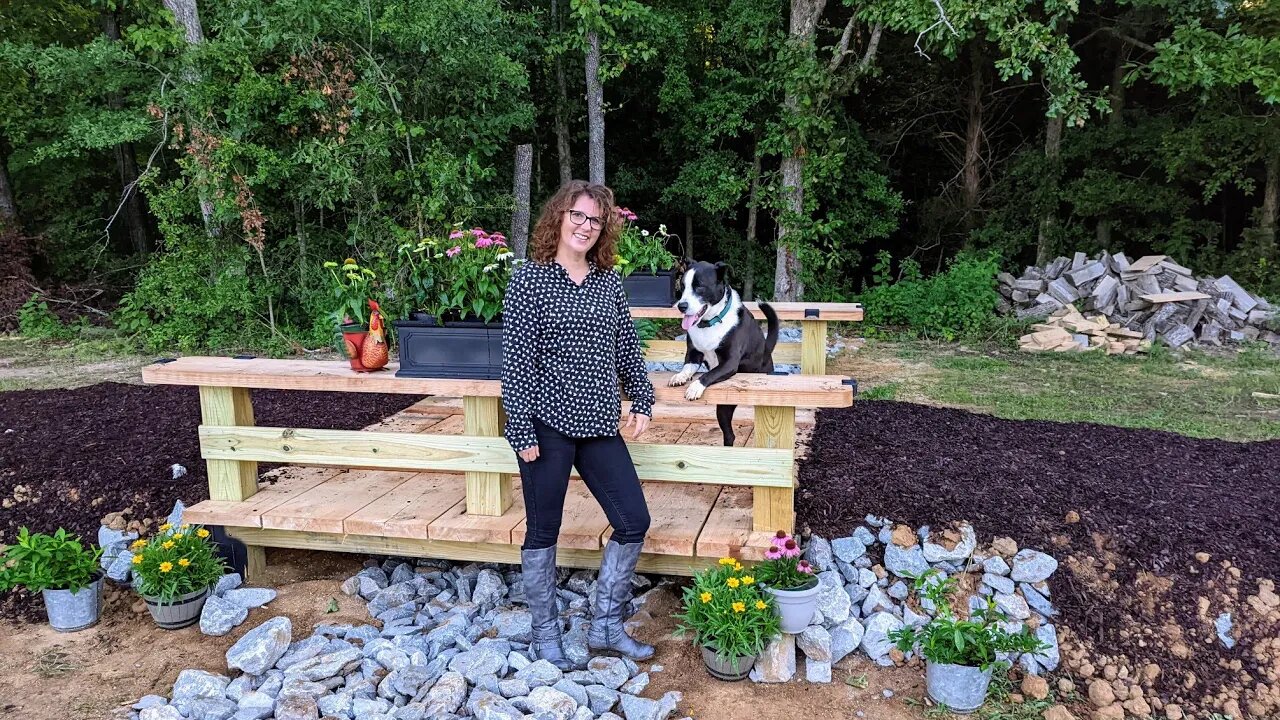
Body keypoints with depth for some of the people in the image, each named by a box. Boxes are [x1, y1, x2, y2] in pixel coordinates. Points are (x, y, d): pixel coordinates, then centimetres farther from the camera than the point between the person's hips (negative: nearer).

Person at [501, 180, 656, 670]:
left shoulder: (608, 281, 8)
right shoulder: (529, 279, -6)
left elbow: (627, 347, 16)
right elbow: (515, 359, -10)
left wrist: (642, 400, 10)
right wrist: (521, 429, -13)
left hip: (598, 425, 6)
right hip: (548, 424, -5)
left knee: (633, 523, 6)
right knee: (543, 532, 7)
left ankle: (605, 627, 23)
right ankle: (545, 635, 25)